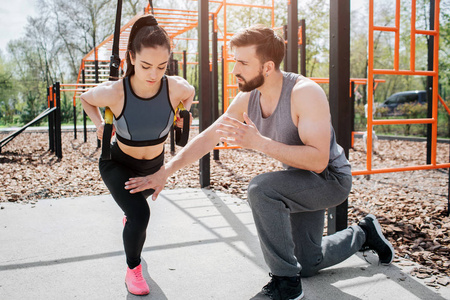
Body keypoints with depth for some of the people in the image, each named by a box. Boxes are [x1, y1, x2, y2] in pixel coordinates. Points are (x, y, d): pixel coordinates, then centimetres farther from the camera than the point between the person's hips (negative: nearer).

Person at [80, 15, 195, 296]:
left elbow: (190, 93, -3)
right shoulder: (113, 92, -33)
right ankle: (133, 270, 5)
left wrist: (182, 116, -15)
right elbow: (86, 98, -9)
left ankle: (130, 217, 73)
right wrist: (99, 123, -23)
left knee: (141, 199, 34)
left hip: (154, 164, 4)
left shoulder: (175, 87, -29)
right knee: (140, 214, -24)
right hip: (118, 164, -3)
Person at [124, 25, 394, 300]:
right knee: (307, 265, 19)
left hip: (331, 178, -8)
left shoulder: (305, 92, -31)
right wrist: (164, 172, -10)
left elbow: (318, 160, -37)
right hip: (301, 182, 8)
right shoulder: (247, 99, -10)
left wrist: (259, 142, -43)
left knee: (261, 189, -35)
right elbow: (207, 139, -4)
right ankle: (363, 233, 44)